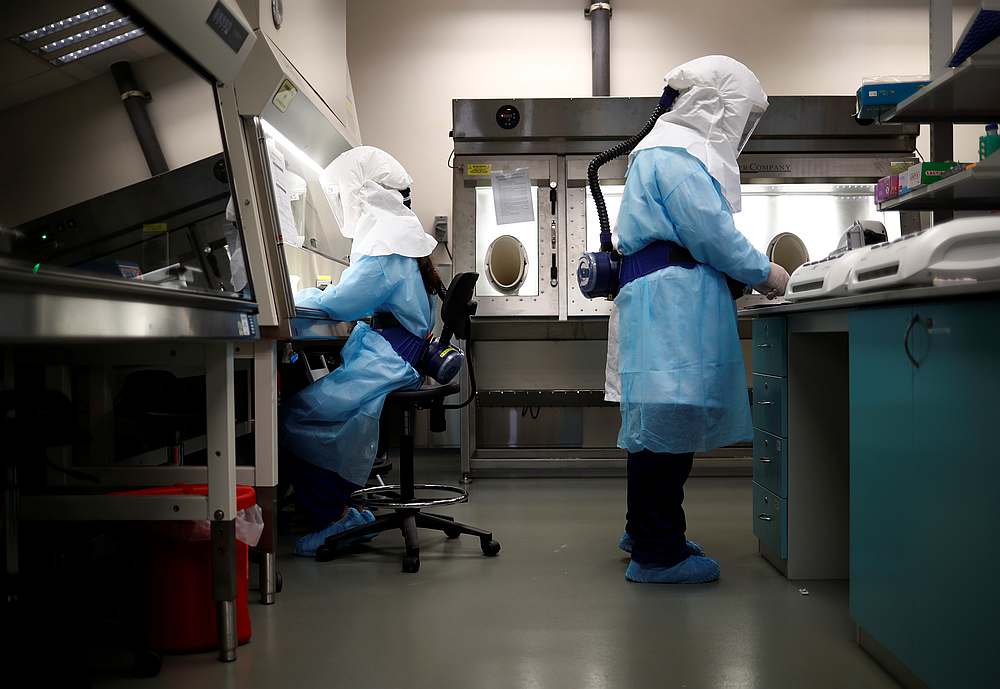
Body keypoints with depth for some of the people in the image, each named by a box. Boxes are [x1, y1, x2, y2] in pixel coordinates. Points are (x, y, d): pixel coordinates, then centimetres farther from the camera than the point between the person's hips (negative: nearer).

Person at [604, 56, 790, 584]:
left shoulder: (669, 148, 23)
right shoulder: (678, 154, -11)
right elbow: (712, 236, -16)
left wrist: (750, 271, 17)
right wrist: (765, 274, -4)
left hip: (671, 308, 11)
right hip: (670, 307, -11)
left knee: (662, 421, 16)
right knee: (667, 422, -6)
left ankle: (645, 531, 28)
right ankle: (657, 553, 0)